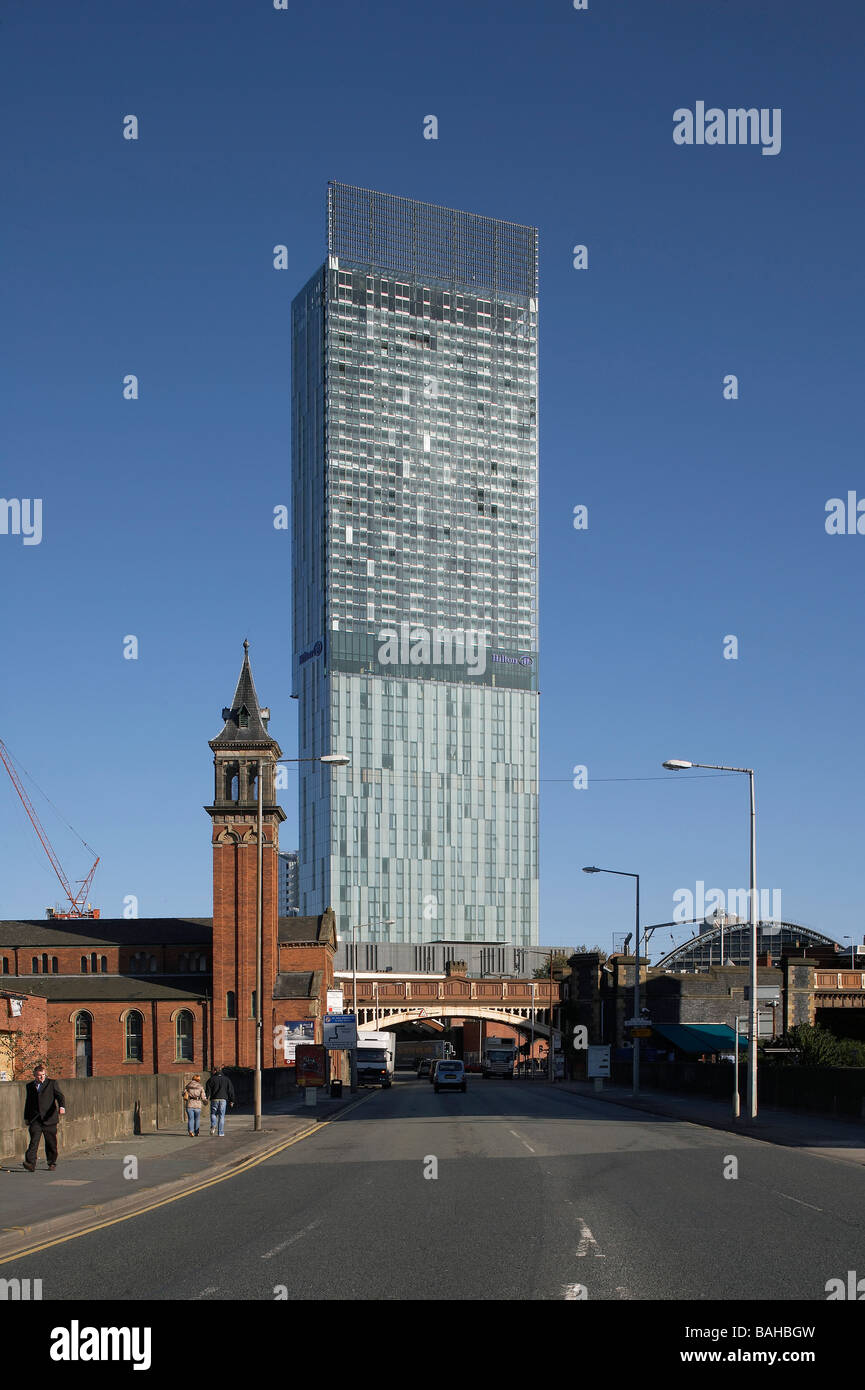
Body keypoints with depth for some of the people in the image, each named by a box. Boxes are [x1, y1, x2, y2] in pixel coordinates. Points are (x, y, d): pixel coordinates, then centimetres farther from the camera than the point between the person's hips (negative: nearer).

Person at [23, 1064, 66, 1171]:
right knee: (34, 1141, -13)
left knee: (51, 1142, 5)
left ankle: (52, 1163, 20)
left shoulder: (52, 1083, 4)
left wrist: (62, 1106, -24)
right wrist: (26, 1118, 20)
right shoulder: (30, 1086, 14)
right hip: (35, 1120, 1)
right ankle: (30, 1164, -20)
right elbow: (28, 1103, 22)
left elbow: (60, 1096, -5)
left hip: (49, 1118, -1)